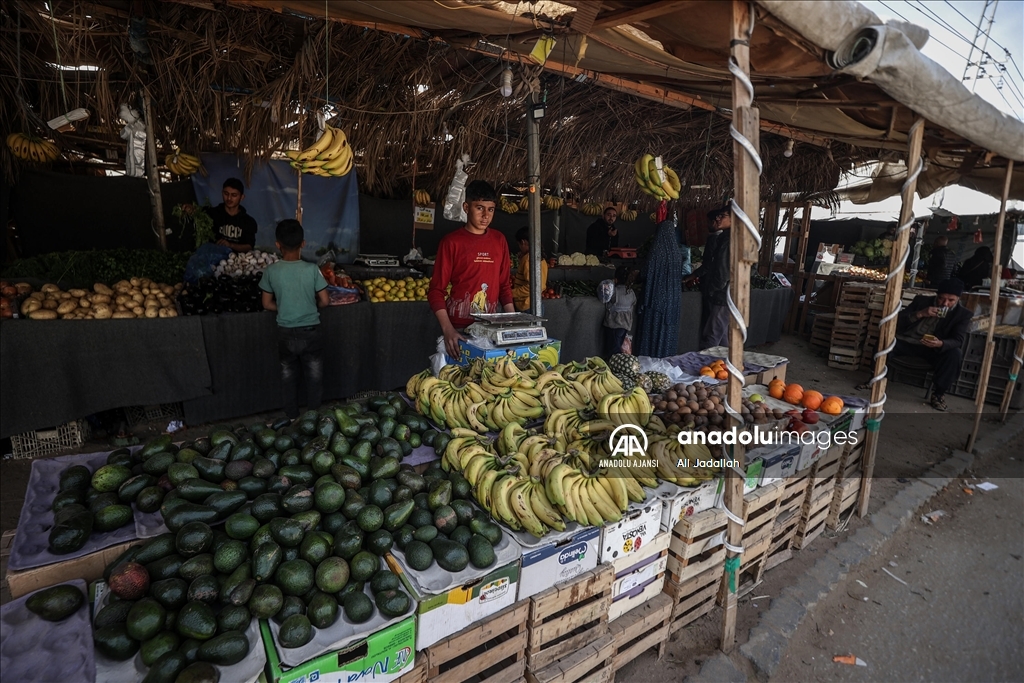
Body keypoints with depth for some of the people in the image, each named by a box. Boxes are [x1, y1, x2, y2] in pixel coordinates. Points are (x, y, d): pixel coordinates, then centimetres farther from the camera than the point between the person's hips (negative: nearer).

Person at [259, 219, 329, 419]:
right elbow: (324, 301, -7)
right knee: (314, 377, 13)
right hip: (311, 333, -1)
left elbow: (267, 304, 0)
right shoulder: (312, 269, -13)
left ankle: (292, 418, 28)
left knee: (288, 378, 17)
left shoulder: (271, 271, -8)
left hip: (286, 334, 1)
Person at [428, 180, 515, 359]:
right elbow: (436, 290, -7)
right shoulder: (451, 242, -5)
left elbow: (504, 285, 13)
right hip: (459, 328, -4)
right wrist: (447, 329, -20)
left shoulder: (499, 240, 8)